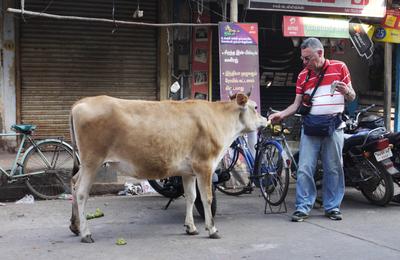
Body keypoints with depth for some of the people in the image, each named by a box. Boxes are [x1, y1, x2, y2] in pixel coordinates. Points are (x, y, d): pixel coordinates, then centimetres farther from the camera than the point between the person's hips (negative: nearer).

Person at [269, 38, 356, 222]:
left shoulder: (339, 67, 2)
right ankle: (302, 207, 3)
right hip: (310, 125, 2)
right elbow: (297, 104, 9)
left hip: (334, 125, -2)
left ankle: (332, 207, 15)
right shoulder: (303, 75, 9)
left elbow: (352, 97, 7)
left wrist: (346, 91, -16)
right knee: (304, 169, -3)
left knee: (333, 169, 4)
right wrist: (281, 114, -8)